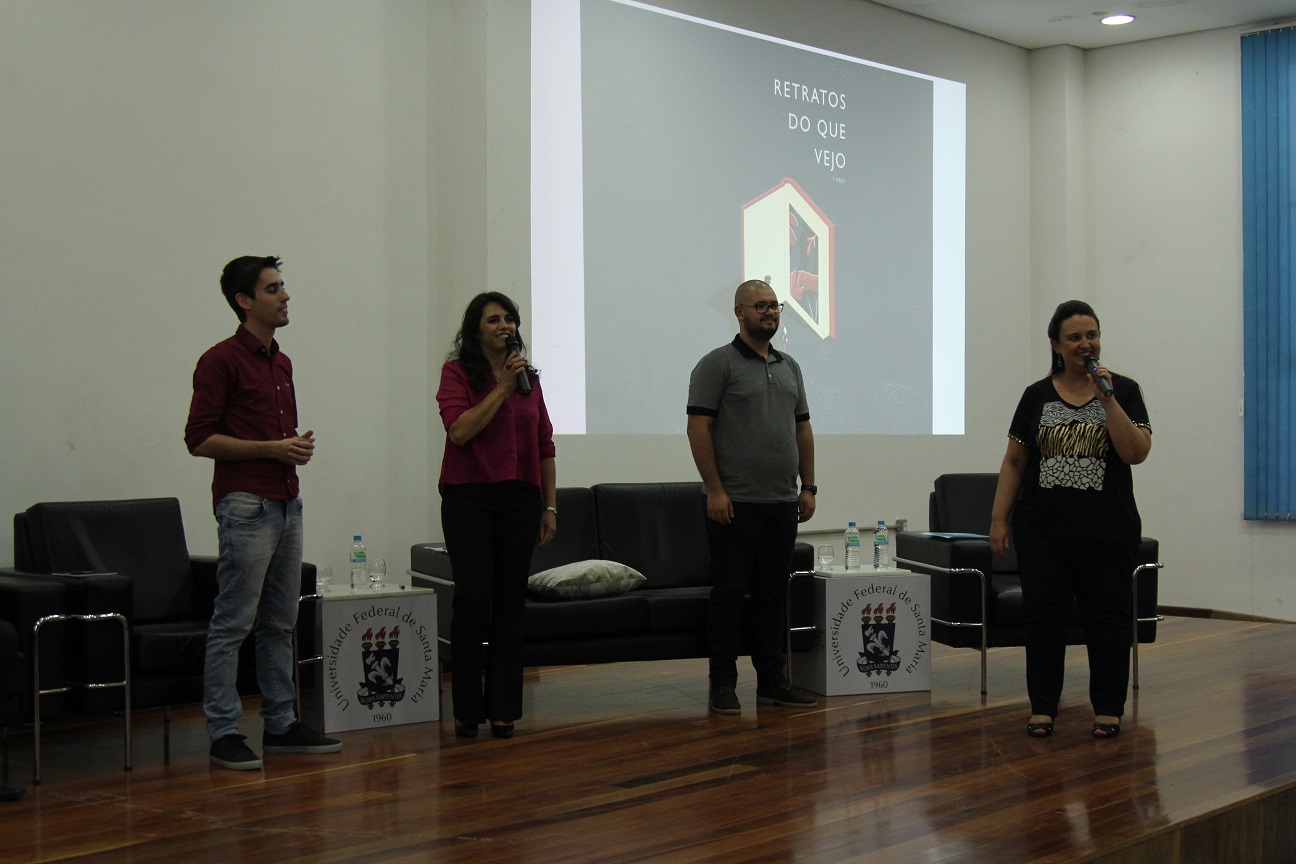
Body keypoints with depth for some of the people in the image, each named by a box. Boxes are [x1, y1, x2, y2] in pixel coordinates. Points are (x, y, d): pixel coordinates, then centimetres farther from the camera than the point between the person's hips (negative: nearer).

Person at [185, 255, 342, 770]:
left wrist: (298, 447, 5)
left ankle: (281, 725, 20)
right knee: (232, 624, -4)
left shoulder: (281, 362, 17)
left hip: (286, 504, 9)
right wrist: (272, 448, -15)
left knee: (280, 624, 12)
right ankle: (223, 735, 2)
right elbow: (199, 439, -12)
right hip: (246, 505, -8)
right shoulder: (222, 360, -8)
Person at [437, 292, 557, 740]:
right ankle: (466, 711, 3)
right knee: (473, 600, -6)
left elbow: (545, 446, 15)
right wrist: (502, 387, -13)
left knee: (510, 602, 3)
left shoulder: (529, 378, 14)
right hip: (468, 497, -4)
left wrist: (549, 506, 11)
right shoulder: (457, 372, 1)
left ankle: (503, 708, 9)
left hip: (519, 498, 4)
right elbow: (459, 430, -14)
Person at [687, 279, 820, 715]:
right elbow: (699, 427, -10)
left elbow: (803, 429, 18)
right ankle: (722, 684, 5)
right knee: (729, 593, -1)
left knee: (774, 594, 10)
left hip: (782, 503, 6)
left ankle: (773, 681, 16)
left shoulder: (789, 367, 16)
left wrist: (808, 487, 11)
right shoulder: (718, 364, -5)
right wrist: (715, 489, -16)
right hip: (735, 503, -6)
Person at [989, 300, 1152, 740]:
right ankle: (1042, 708, 15)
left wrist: (1106, 398, -15)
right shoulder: (1037, 396, 7)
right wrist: (999, 518, 3)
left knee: (1106, 617, 3)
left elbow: (1136, 452, -11)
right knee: (1043, 617, 5)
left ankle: (1108, 708, 16)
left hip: (1106, 529, -2)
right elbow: (1014, 461, 9)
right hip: (1043, 527, 2)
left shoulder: (1123, 390, 2)